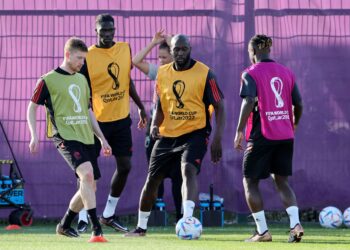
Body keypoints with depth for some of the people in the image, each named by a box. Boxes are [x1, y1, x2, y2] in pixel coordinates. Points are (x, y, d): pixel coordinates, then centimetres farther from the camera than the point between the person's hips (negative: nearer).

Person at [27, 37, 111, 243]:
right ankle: (97, 230, -29)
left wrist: (102, 139, 20)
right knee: (87, 173, -27)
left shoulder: (82, 80, 17)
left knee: (89, 187, 6)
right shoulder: (48, 80, -3)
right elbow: (32, 108, 3)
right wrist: (34, 136, -8)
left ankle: (64, 225, 26)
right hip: (66, 137, -7)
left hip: (86, 138, 8)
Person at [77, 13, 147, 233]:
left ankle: (109, 214, 17)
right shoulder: (88, 56, -12)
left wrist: (140, 106, 16)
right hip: (97, 120, -5)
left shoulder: (125, 49, 4)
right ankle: (83, 218, 5)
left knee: (125, 166, 4)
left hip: (122, 118, 5)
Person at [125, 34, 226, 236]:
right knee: (152, 180, 10)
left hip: (195, 133, -5)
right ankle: (141, 227, 27)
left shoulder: (204, 73, -9)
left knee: (189, 169, -31)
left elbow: (219, 107, -7)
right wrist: (155, 125, -6)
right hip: (167, 135, 5)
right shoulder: (163, 73, 5)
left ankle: (187, 218, -40)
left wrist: (217, 139, -15)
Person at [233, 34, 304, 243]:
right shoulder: (287, 73, 10)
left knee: (250, 182, 8)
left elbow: (249, 102, -19)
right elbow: (298, 104, 11)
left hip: (261, 136, -5)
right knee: (282, 181, 14)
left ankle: (262, 231, 1)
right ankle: (295, 223, -7)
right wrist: (294, 124, 29)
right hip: (285, 136, 5)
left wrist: (240, 131, -17)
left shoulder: (251, 74, -5)